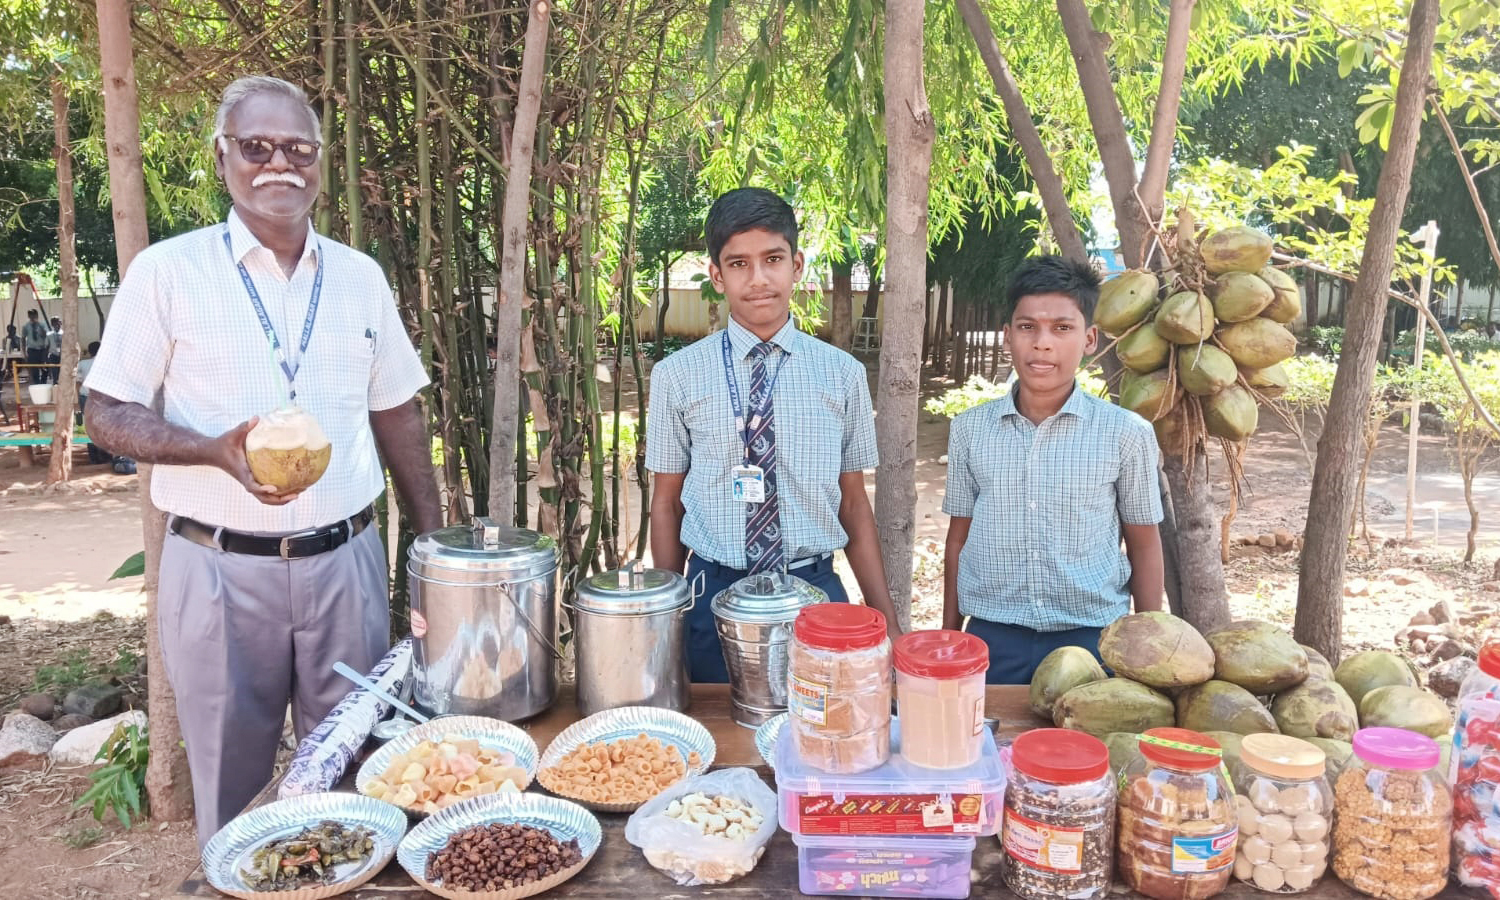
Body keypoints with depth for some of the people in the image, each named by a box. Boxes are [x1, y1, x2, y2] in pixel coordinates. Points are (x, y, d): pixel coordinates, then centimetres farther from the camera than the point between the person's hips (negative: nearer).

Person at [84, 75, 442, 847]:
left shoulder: (360, 277, 6)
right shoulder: (167, 270, -3)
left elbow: (397, 415, 12)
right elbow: (106, 414, -2)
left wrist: (434, 543, 9)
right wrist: (217, 450, -21)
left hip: (346, 562, 3)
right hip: (221, 569, -2)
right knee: (231, 789, 12)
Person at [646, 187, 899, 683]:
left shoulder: (842, 373, 2)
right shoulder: (677, 375, -1)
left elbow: (853, 503, 6)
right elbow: (667, 502, 5)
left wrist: (887, 623, 5)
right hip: (712, 597, 0)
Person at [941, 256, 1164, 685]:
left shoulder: (1126, 433, -4)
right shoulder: (970, 429, 1)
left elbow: (1144, 545, 5)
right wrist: (949, 639, 11)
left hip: (1091, 641, -1)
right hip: (992, 641, 2)